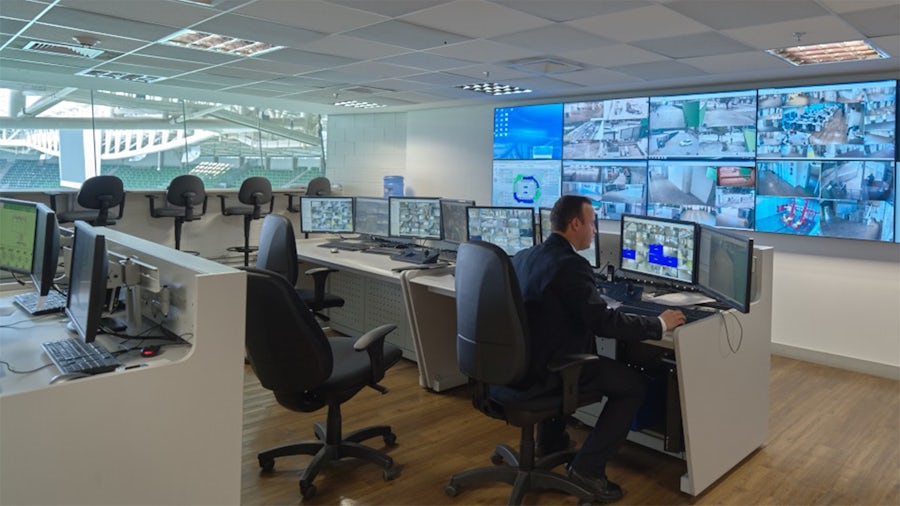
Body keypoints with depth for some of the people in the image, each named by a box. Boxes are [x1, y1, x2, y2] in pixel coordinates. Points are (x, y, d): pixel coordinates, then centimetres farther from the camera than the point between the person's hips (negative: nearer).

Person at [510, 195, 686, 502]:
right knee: (634, 384, 5)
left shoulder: (523, 256, 6)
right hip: (548, 369, -9)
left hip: (521, 360, 9)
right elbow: (604, 322, -22)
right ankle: (587, 467, 4)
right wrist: (660, 324, -8)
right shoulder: (570, 264, -20)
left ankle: (551, 442, 41)